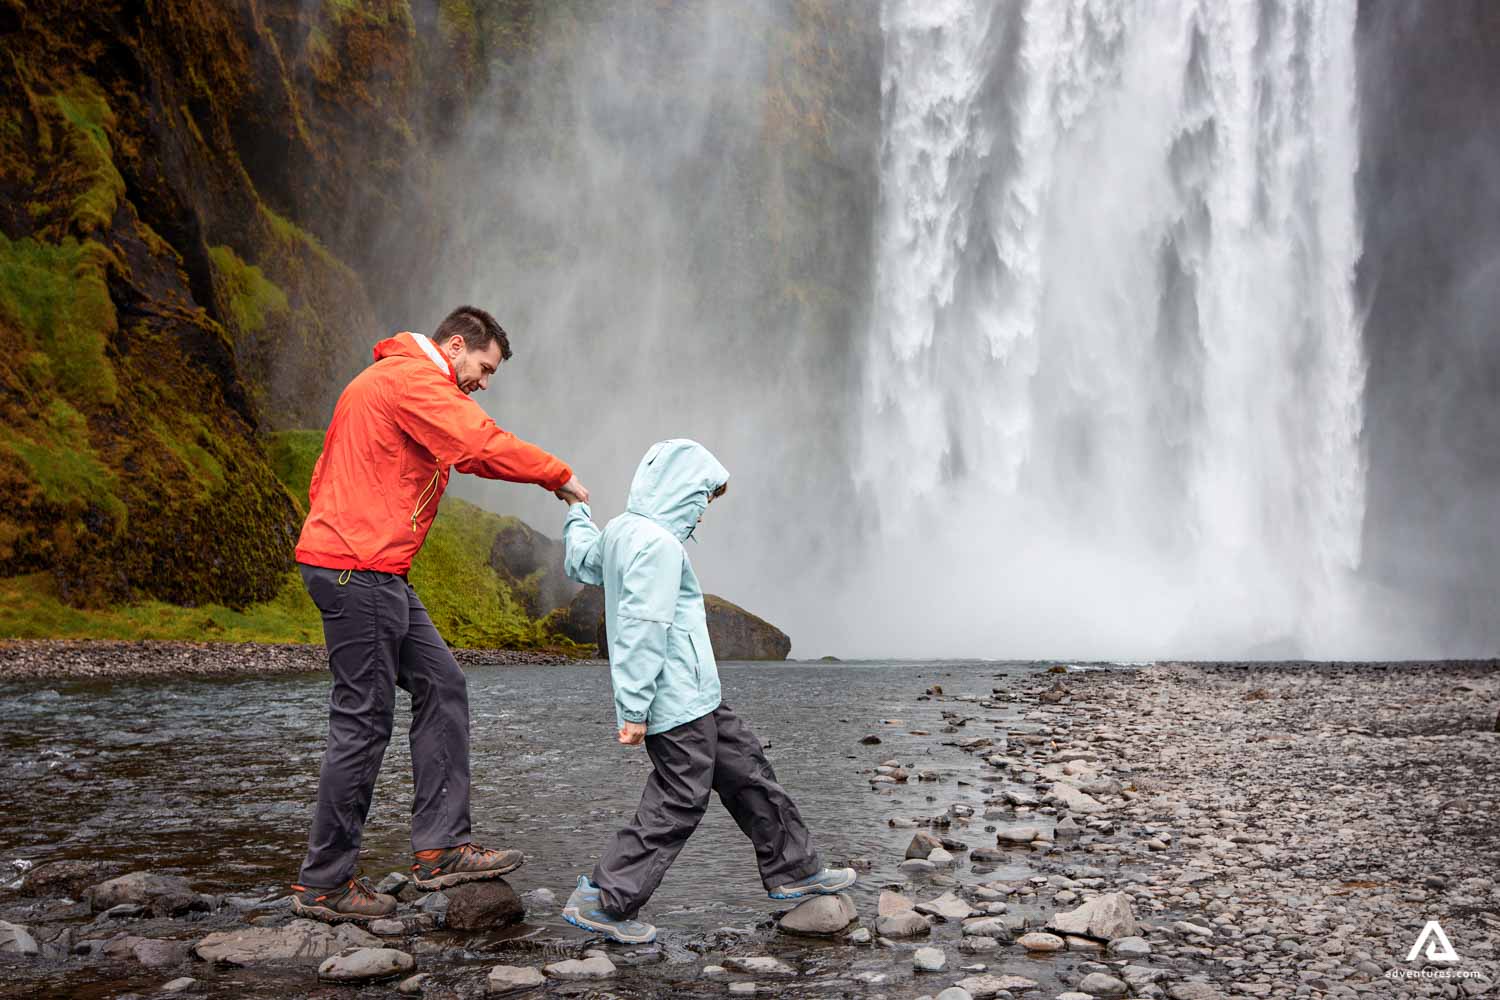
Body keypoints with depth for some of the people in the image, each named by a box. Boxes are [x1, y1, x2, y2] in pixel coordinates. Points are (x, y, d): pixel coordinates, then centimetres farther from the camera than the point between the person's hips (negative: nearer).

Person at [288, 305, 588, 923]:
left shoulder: (388, 379, 23)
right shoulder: (415, 377, -10)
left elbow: (327, 474, 26)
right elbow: (482, 445, -23)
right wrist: (559, 477, -11)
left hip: (374, 574, 11)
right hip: (359, 569, -11)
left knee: (440, 686, 8)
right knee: (364, 720, -5)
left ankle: (440, 847, 8)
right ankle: (324, 884, 5)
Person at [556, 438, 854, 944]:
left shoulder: (619, 531, 9)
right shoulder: (658, 543, -20)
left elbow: (579, 562, 29)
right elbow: (641, 628, -24)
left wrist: (576, 510, 44)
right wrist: (634, 708, -23)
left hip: (696, 698, 11)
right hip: (677, 705, -11)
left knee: (747, 768, 16)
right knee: (677, 805, -2)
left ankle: (792, 870, 27)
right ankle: (602, 901, 6)